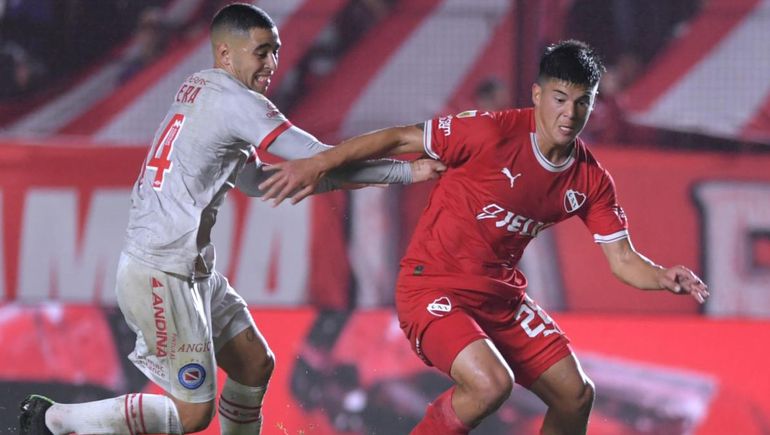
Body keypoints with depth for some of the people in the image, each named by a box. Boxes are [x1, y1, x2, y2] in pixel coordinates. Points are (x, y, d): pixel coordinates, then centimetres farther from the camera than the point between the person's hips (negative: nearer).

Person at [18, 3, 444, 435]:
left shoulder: (198, 89, 15)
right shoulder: (235, 101, -15)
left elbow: (253, 180, 23)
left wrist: (327, 176, 14)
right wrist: (407, 172, -9)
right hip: (160, 273, -10)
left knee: (256, 365, 14)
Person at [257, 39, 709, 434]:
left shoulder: (591, 182, -3)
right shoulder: (494, 133, -21)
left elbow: (623, 260, 1)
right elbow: (401, 139, -15)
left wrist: (664, 277, -21)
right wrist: (318, 165, -18)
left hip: (502, 296, 7)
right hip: (433, 288, -7)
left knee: (576, 395, 3)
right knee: (491, 383, -29)